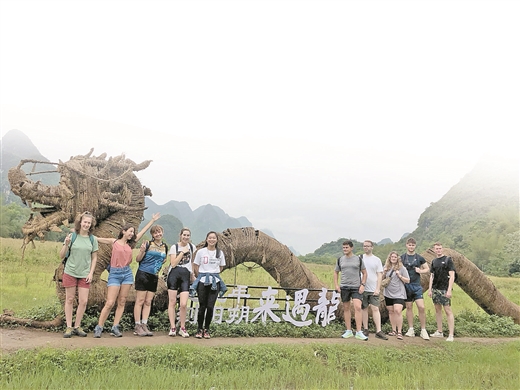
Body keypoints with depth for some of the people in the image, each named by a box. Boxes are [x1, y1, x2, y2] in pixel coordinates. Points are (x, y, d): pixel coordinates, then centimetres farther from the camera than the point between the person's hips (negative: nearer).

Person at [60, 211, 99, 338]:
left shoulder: (93, 239, 3)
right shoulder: (72, 236, -2)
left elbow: (94, 258, 9)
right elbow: (62, 256, 1)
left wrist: (91, 273, 0)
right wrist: (66, 244, -16)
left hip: (84, 275, 2)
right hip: (70, 272, -1)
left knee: (83, 301, 0)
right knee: (70, 300, 6)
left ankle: (77, 326, 15)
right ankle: (69, 327, 15)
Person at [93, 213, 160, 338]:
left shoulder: (130, 244, 11)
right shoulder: (114, 242, 2)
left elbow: (143, 231, 15)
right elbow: (96, 238, 3)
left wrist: (152, 220, 19)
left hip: (127, 273, 4)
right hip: (115, 274, -4)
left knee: (121, 303, 4)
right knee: (110, 303, -8)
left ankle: (115, 328, 9)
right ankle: (98, 328, 1)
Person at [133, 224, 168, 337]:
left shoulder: (165, 247, 10)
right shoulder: (148, 244, -6)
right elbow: (138, 259, -7)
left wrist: (162, 263, 9)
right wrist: (142, 251, -23)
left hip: (154, 276, 5)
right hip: (143, 274, -5)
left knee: (148, 302, 8)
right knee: (140, 301, -2)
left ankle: (144, 325, 12)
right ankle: (137, 326, 2)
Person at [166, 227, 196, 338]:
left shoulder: (192, 247, 10)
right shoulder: (174, 247, 1)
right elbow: (173, 263, -8)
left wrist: (192, 275, 25)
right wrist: (183, 252, -8)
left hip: (186, 275, 1)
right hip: (174, 275, -1)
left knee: (183, 304, -8)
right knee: (172, 302, 1)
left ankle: (182, 328, 9)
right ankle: (173, 327, 12)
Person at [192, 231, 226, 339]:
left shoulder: (220, 253, 7)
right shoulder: (201, 252, 1)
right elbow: (195, 267, 6)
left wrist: (213, 275, 11)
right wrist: (201, 277, 8)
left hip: (215, 282, 1)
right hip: (202, 282, -1)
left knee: (210, 306, -3)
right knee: (202, 306, 0)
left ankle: (206, 329, 12)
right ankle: (199, 329, 13)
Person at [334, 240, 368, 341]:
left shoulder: (358, 259, 2)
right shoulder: (340, 260, 7)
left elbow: (364, 273, 8)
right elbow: (336, 272, 16)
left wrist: (362, 285, -3)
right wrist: (336, 285, 5)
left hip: (356, 287, -2)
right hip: (344, 287, 3)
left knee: (358, 307, -13)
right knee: (346, 308, 8)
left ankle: (359, 332, -7)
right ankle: (349, 331, 19)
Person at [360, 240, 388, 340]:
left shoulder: (377, 260, 5)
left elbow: (379, 275, 3)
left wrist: (377, 289, -6)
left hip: (373, 289, -1)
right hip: (362, 288, 1)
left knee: (375, 309, -6)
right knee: (364, 309, 7)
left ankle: (378, 331, -7)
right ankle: (365, 329, 15)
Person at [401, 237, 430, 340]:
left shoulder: (419, 258, 5)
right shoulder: (401, 258, 5)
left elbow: (427, 269, 12)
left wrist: (420, 271, -7)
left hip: (417, 286, -1)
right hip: (406, 285, 1)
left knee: (421, 307, -9)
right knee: (409, 307, 7)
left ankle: (423, 330, 2)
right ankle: (411, 330, 16)